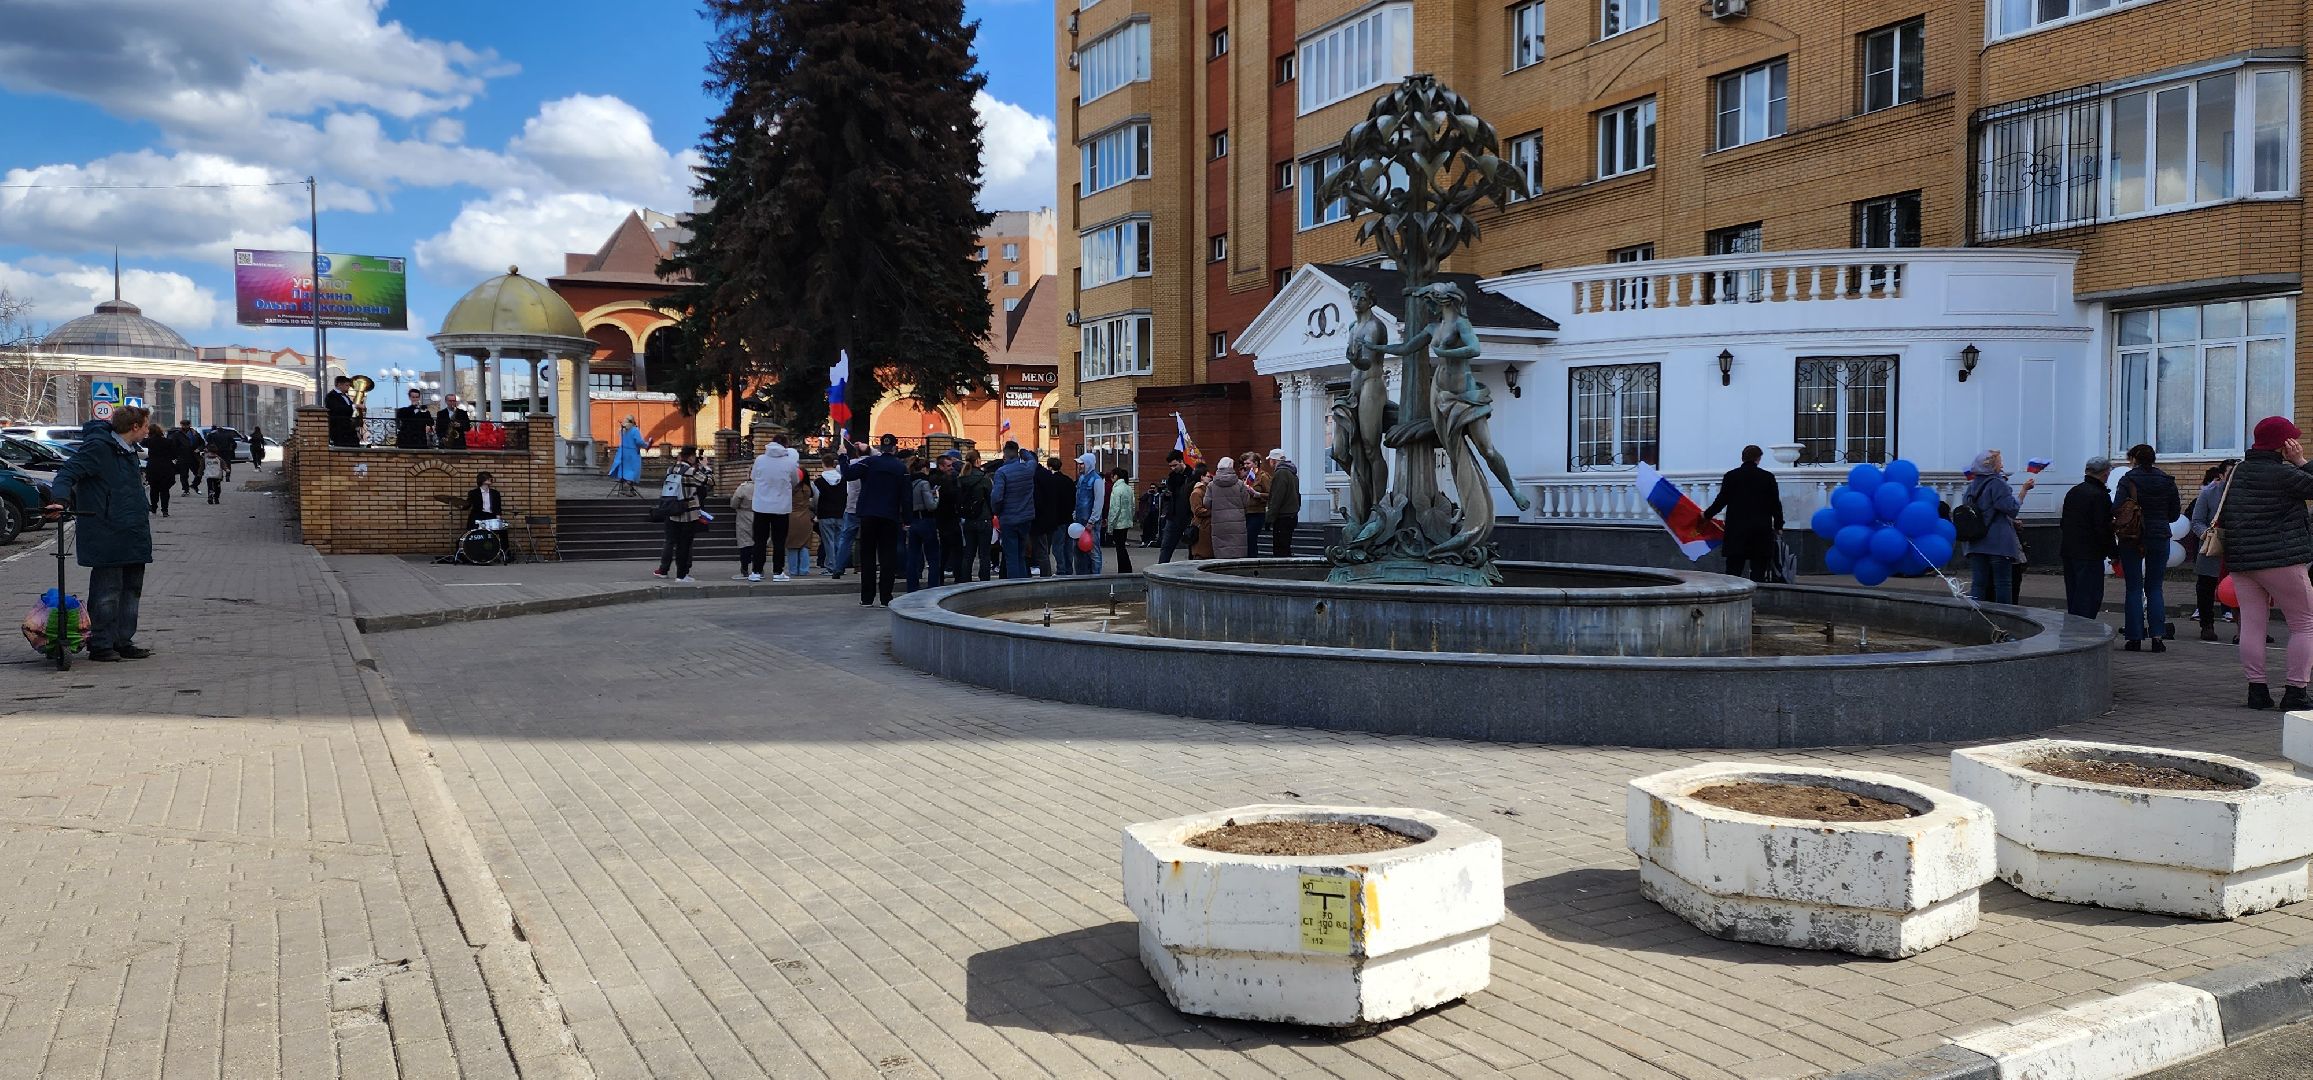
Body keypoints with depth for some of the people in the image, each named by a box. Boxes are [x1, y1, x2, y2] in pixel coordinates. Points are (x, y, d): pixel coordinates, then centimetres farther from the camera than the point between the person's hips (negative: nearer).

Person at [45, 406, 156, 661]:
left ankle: (123, 642, 20)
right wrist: (60, 498, -34)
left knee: (131, 588, 12)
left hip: (132, 534, 9)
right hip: (106, 533, -9)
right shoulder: (97, 446, -13)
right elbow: (69, 471, -19)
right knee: (107, 590, -4)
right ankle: (101, 645, 3)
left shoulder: (127, 449, 16)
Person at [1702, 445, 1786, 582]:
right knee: (1759, 571, 3)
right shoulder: (1768, 477, 2)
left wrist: (1707, 514, 13)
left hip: (1737, 530, -1)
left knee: (1733, 570, 1)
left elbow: (1722, 500, -2)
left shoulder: (1730, 476, -1)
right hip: (1761, 530, 1)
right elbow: (1775, 503, 5)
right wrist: (1778, 525, 16)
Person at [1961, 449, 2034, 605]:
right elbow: (2011, 507, -14)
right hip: (1999, 542, -6)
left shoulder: (1972, 486, 14)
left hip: (1975, 543, 6)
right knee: (2003, 582, 0)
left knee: (1978, 583, 3)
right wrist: (2024, 489, -7)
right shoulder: (1997, 483, -8)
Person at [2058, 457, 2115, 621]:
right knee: (2090, 596, -5)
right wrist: (2112, 552, -8)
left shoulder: (2072, 492, 12)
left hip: (2068, 551, 8)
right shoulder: (2100, 496, -14)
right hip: (2090, 555, -8)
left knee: (2073, 595, 14)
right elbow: (2103, 528, -17)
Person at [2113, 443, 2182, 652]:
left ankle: (2135, 638, 1)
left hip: (2132, 540, -3)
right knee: (2155, 588, 10)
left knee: (2134, 589, 2)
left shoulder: (2127, 480, -6)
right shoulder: (2167, 481, 5)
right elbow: (2174, 514, 9)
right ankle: (2157, 636, 1)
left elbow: (2116, 510, -15)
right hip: (2160, 538, 3)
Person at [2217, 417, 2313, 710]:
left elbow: (2221, 519, 16)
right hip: (2282, 561, -7)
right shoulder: (2283, 474, -13)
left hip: (2240, 561, 7)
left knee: (2252, 624, 6)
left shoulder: (2235, 473, 11)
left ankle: (2256, 689, 6)